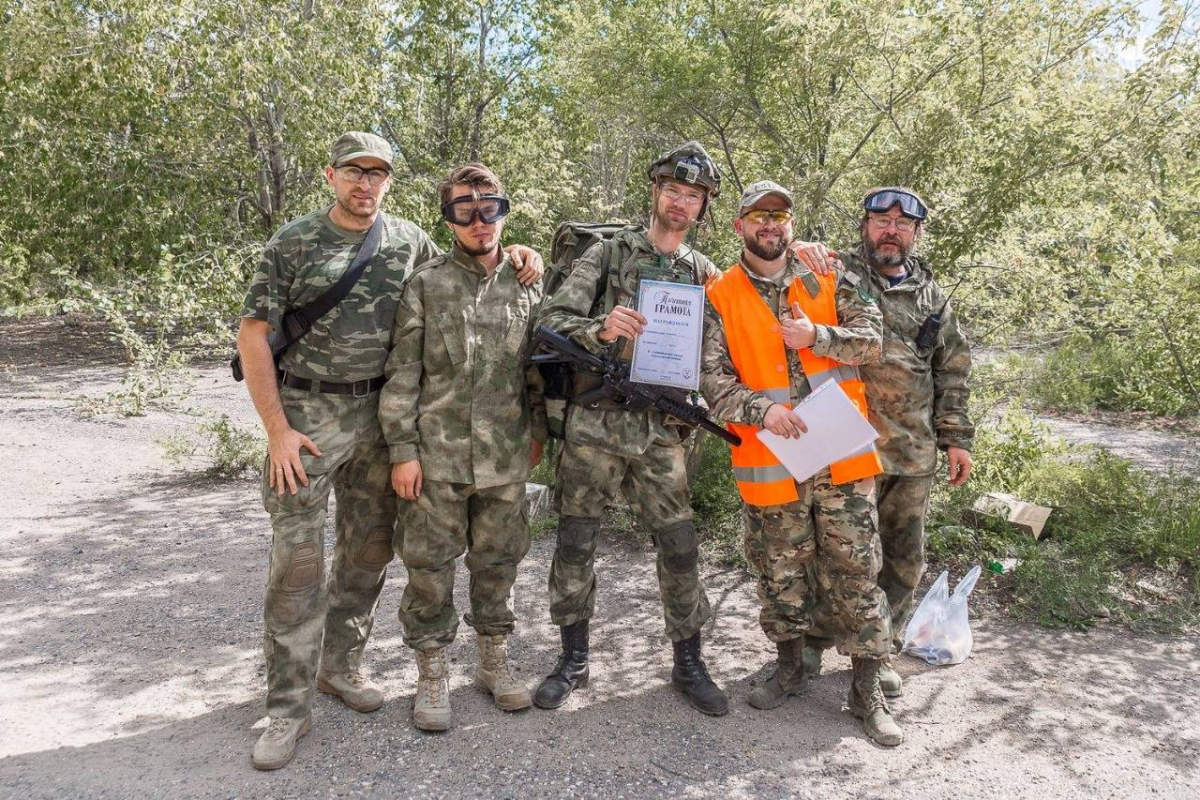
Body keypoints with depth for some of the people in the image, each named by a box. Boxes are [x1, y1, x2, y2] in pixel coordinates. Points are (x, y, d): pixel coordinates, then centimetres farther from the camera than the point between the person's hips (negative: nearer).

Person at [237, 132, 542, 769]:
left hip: (380, 415, 4)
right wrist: (276, 429, -10)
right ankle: (288, 705, 10)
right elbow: (253, 335, -4)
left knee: (368, 552, 12)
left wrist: (513, 255, 1)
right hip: (306, 413, -3)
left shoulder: (409, 241, 7)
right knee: (296, 561, -2)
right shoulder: (293, 242, -3)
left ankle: (340, 664, 32)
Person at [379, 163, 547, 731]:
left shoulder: (526, 286, 7)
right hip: (437, 455, -2)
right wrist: (402, 450, -8)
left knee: (498, 562, 13)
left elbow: (539, 367, 15)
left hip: (506, 459, 3)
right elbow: (402, 374, -4)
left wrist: (538, 431, 13)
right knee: (430, 567, 5)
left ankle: (494, 661, 32)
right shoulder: (426, 285, -1)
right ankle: (432, 675, 23)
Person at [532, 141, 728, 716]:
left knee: (679, 548, 3)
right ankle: (573, 660, 22)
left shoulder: (707, 275, 11)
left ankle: (688, 664, 21)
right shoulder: (606, 254, 3)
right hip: (594, 423, -1)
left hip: (661, 431, 2)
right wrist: (600, 329, -24)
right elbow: (552, 320, -7)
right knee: (575, 544, 4)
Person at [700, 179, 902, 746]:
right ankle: (789, 667, 35)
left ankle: (867, 690, 19)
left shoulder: (827, 279, 6)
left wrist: (817, 336, -17)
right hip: (770, 463, 0)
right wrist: (761, 411, -23)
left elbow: (873, 339, -1)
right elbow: (713, 379, -7)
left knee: (856, 572, 5)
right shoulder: (719, 298, 1)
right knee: (780, 573, 13)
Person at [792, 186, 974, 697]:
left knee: (903, 559, 11)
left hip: (914, 453, 4)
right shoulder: (837, 274, 2)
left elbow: (953, 371, 18)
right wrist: (796, 253, -23)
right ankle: (812, 637, 25)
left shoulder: (932, 297, 14)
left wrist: (956, 438, 13)